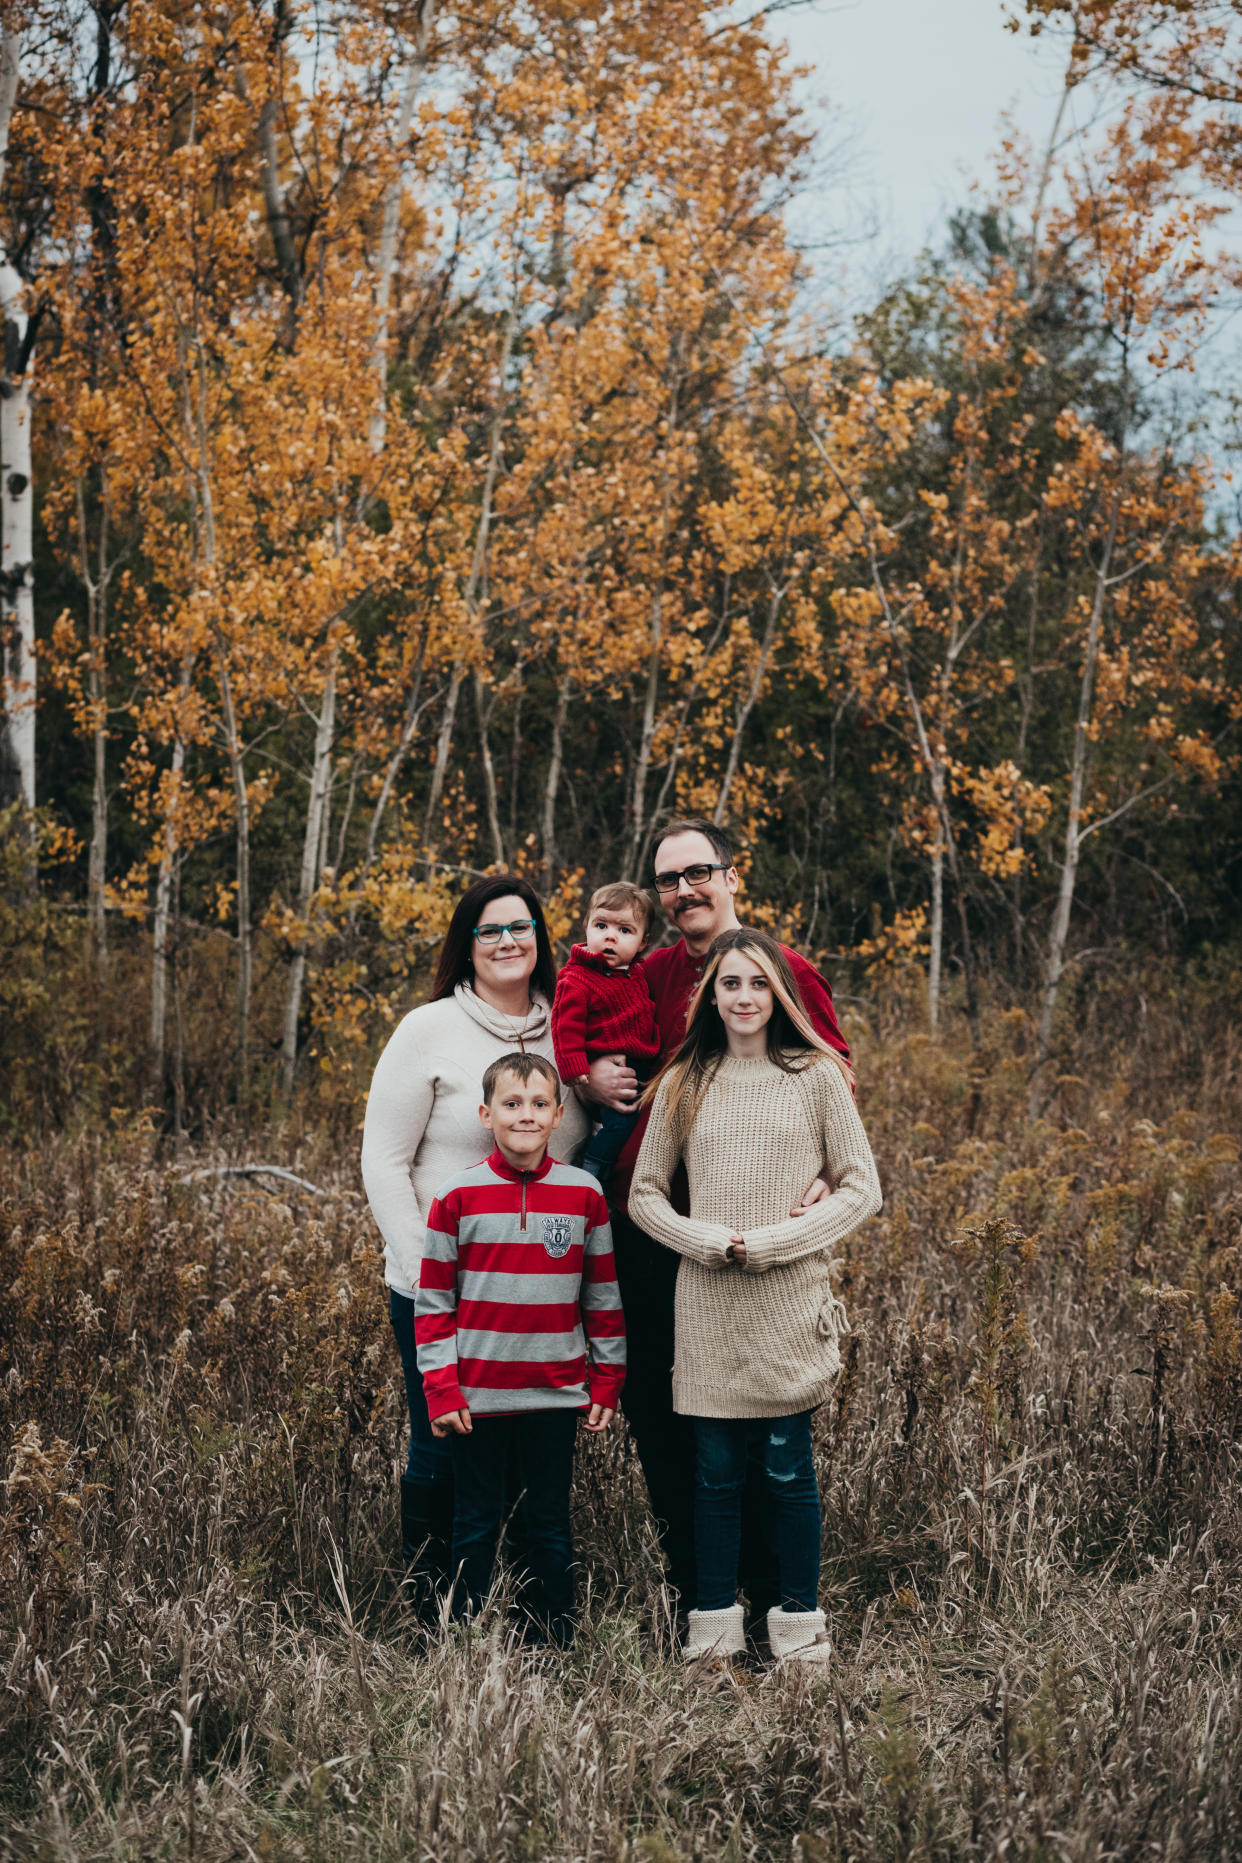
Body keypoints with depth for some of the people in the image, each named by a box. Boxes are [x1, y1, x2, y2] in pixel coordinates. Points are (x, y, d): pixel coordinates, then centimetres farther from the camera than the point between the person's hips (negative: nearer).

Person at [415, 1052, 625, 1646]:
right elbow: (433, 1301, 0)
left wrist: (607, 1382, 6)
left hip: (556, 1395, 1)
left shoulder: (584, 1195, 1)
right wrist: (440, 1389, -4)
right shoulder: (457, 1197, -3)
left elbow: (604, 1296, 8)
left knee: (551, 1523, 9)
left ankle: (555, 1642, 19)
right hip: (477, 1394, -1)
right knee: (476, 1522, 8)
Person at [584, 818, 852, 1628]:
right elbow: (606, 1054, 26)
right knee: (656, 1416, 9)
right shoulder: (653, 973, 12)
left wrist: (822, 1174, -19)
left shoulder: (786, 971, 0)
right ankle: (691, 1594, 22)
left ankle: (771, 1602, 10)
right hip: (643, 1225, 5)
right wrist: (591, 1079, 3)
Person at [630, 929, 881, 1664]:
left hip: (789, 1300, -2)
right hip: (707, 1304, 2)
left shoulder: (816, 1077, 2)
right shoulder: (684, 1084, 8)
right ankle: (714, 1631, 14)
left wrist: (773, 1242, -10)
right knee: (716, 1472, 6)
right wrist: (705, 1240, -6)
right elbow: (645, 1194, 12)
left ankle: (801, 1632, 12)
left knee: (788, 1469, 1)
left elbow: (861, 1189, 1)